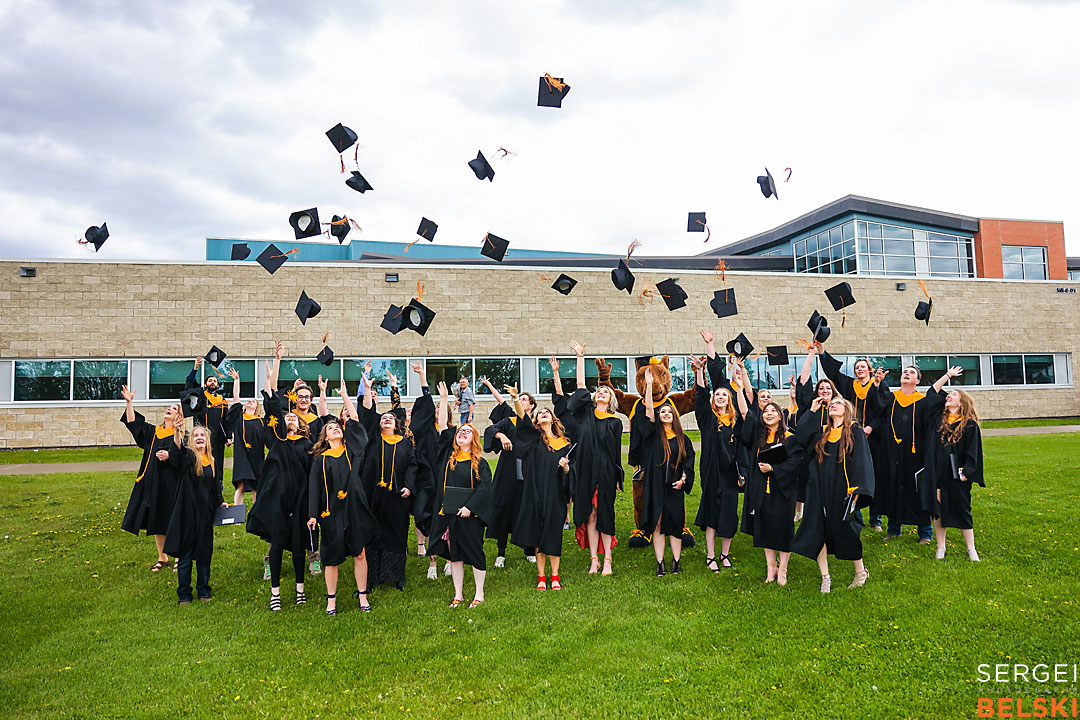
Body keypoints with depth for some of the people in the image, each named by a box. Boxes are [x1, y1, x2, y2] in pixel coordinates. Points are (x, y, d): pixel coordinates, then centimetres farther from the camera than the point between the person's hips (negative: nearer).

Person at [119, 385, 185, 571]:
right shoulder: (153, 432, 14)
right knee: (156, 520, 10)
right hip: (152, 482, 6)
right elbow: (133, 423, 13)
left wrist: (169, 455, -29)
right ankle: (162, 558, 22)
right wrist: (129, 402, 6)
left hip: (171, 482, -6)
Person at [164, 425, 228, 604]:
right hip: (187, 513, -4)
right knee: (184, 555, 3)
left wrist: (221, 501, 7)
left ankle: (203, 592, 22)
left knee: (204, 555, 10)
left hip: (205, 515, 4)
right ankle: (184, 595, 16)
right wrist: (177, 432, -48)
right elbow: (178, 451, -30)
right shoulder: (188, 456, -5)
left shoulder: (212, 462, 10)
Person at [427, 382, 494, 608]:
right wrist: (444, 399, 0)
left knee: (475, 553, 4)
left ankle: (479, 594, 16)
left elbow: (485, 486, -8)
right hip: (448, 513, 3)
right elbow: (443, 426, 4)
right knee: (454, 554, 10)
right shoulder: (448, 454, 8)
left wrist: (469, 506, -18)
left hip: (470, 515, -3)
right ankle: (458, 595, 21)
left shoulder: (479, 462, -1)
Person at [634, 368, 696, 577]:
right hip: (655, 485, -1)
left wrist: (683, 478, -3)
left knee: (675, 524, 4)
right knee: (657, 524, 1)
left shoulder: (682, 439, 10)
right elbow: (649, 409, -6)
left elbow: (689, 460, 13)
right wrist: (649, 385, -12)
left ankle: (676, 562, 14)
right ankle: (660, 564, 7)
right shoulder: (654, 433, 4)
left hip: (674, 487, 1)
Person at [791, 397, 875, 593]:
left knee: (845, 530, 5)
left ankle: (861, 572, 28)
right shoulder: (822, 432, 13)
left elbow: (861, 461, -6)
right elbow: (799, 437, 4)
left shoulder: (855, 431, -1)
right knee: (817, 530, 1)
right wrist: (812, 411, 7)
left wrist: (856, 489, -16)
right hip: (820, 490, 4)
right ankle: (825, 578, 12)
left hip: (842, 490, -4)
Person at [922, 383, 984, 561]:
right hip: (938, 473, 3)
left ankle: (971, 549, 19)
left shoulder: (970, 425, -3)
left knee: (962, 510, 5)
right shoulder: (940, 421, 7)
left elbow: (973, 451, -5)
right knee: (938, 509, 6)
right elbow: (932, 449, 10)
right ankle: (940, 547, 18)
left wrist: (967, 471, -12)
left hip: (958, 475, -3)